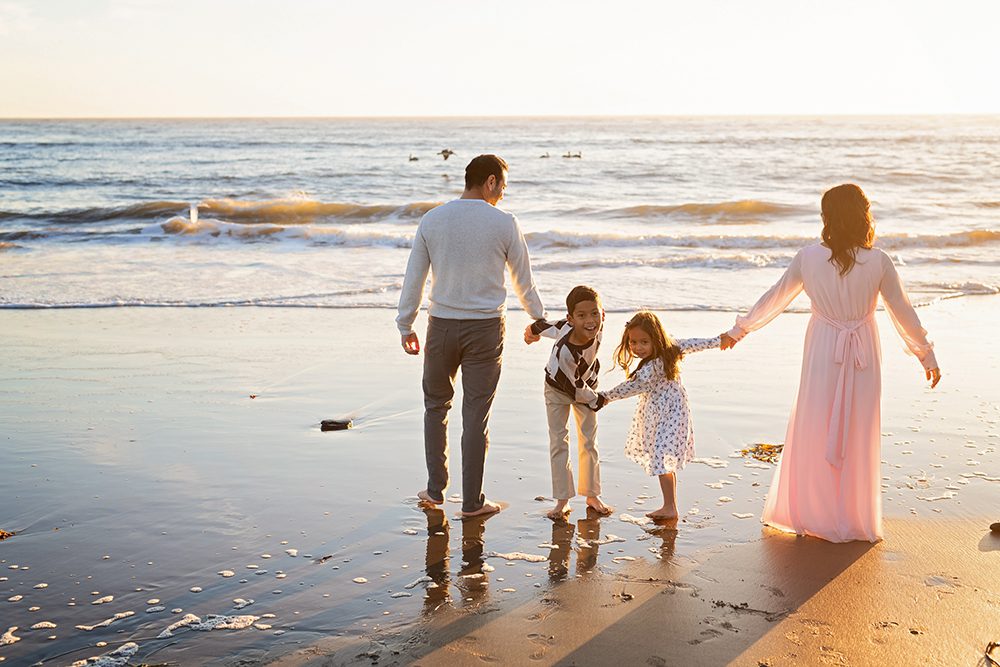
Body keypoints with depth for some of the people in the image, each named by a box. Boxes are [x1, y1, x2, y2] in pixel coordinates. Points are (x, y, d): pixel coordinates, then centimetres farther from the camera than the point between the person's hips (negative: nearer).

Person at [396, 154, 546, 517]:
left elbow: (413, 279, 3)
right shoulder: (504, 223, -6)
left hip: (442, 327, 2)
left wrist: (405, 327, 12)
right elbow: (524, 281, 4)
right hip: (485, 328, -2)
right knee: (476, 414, 5)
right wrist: (538, 318, 21)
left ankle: (436, 488, 22)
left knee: (436, 406, 18)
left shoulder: (432, 220, 0)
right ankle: (472, 500, 12)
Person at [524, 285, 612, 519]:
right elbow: (573, 387, -24)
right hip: (559, 389, -5)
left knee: (589, 441, 7)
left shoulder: (598, 326, -28)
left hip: (586, 387, 5)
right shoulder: (565, 351, -42)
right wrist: (596, 400, -9)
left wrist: (533, 330, 8)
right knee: (558, 441, -6)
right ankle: (563, 500, 0)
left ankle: (592, 494, 17)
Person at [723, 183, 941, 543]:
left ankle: (815, 515, 21)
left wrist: (739, 330, 15)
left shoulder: (809, 257, -8)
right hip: (863, 356, 0)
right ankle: (856, 518, 20)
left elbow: (775, 297, 2)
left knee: (815, 433, 11)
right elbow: (903, 312, -3)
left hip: (822, 354, 0)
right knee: (858, 436, 10)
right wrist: (926, 354, 10)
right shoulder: (878, 261, -10)